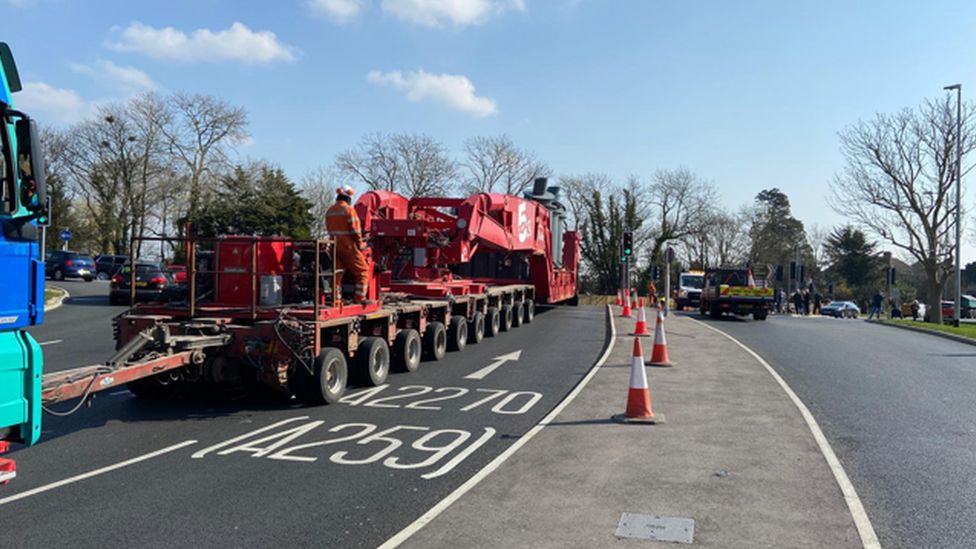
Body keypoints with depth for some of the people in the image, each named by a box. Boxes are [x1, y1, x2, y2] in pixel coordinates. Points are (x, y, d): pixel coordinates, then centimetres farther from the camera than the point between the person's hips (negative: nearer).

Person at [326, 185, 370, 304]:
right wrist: (360, 244, -3)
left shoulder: (330, 211, 11)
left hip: (335, 246, 7)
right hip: (348, 246, -7)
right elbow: (355, 230, -14)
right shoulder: (348, 209, -10)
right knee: (362, 271, 3)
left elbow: (330, 230, 12)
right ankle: (360, 297, -2)